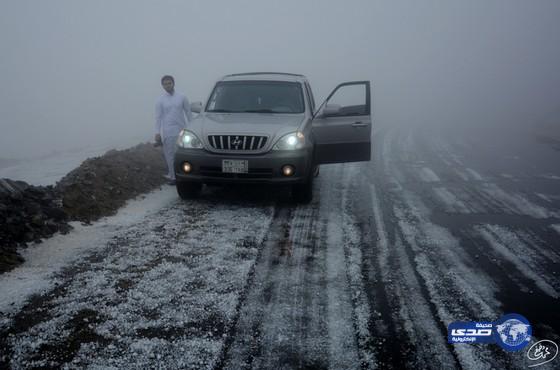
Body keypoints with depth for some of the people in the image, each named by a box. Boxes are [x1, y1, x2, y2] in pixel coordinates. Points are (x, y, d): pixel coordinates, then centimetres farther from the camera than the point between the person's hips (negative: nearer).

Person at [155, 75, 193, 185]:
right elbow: (158, 117, 3)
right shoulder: (161, 100, 4)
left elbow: (188, 112, 8)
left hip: (181, 130, 1)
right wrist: (157, 132, -3)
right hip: (168, 132, 0)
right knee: (170, 155, 0)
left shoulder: (182, 97, 5)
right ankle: (172, 176, 6)